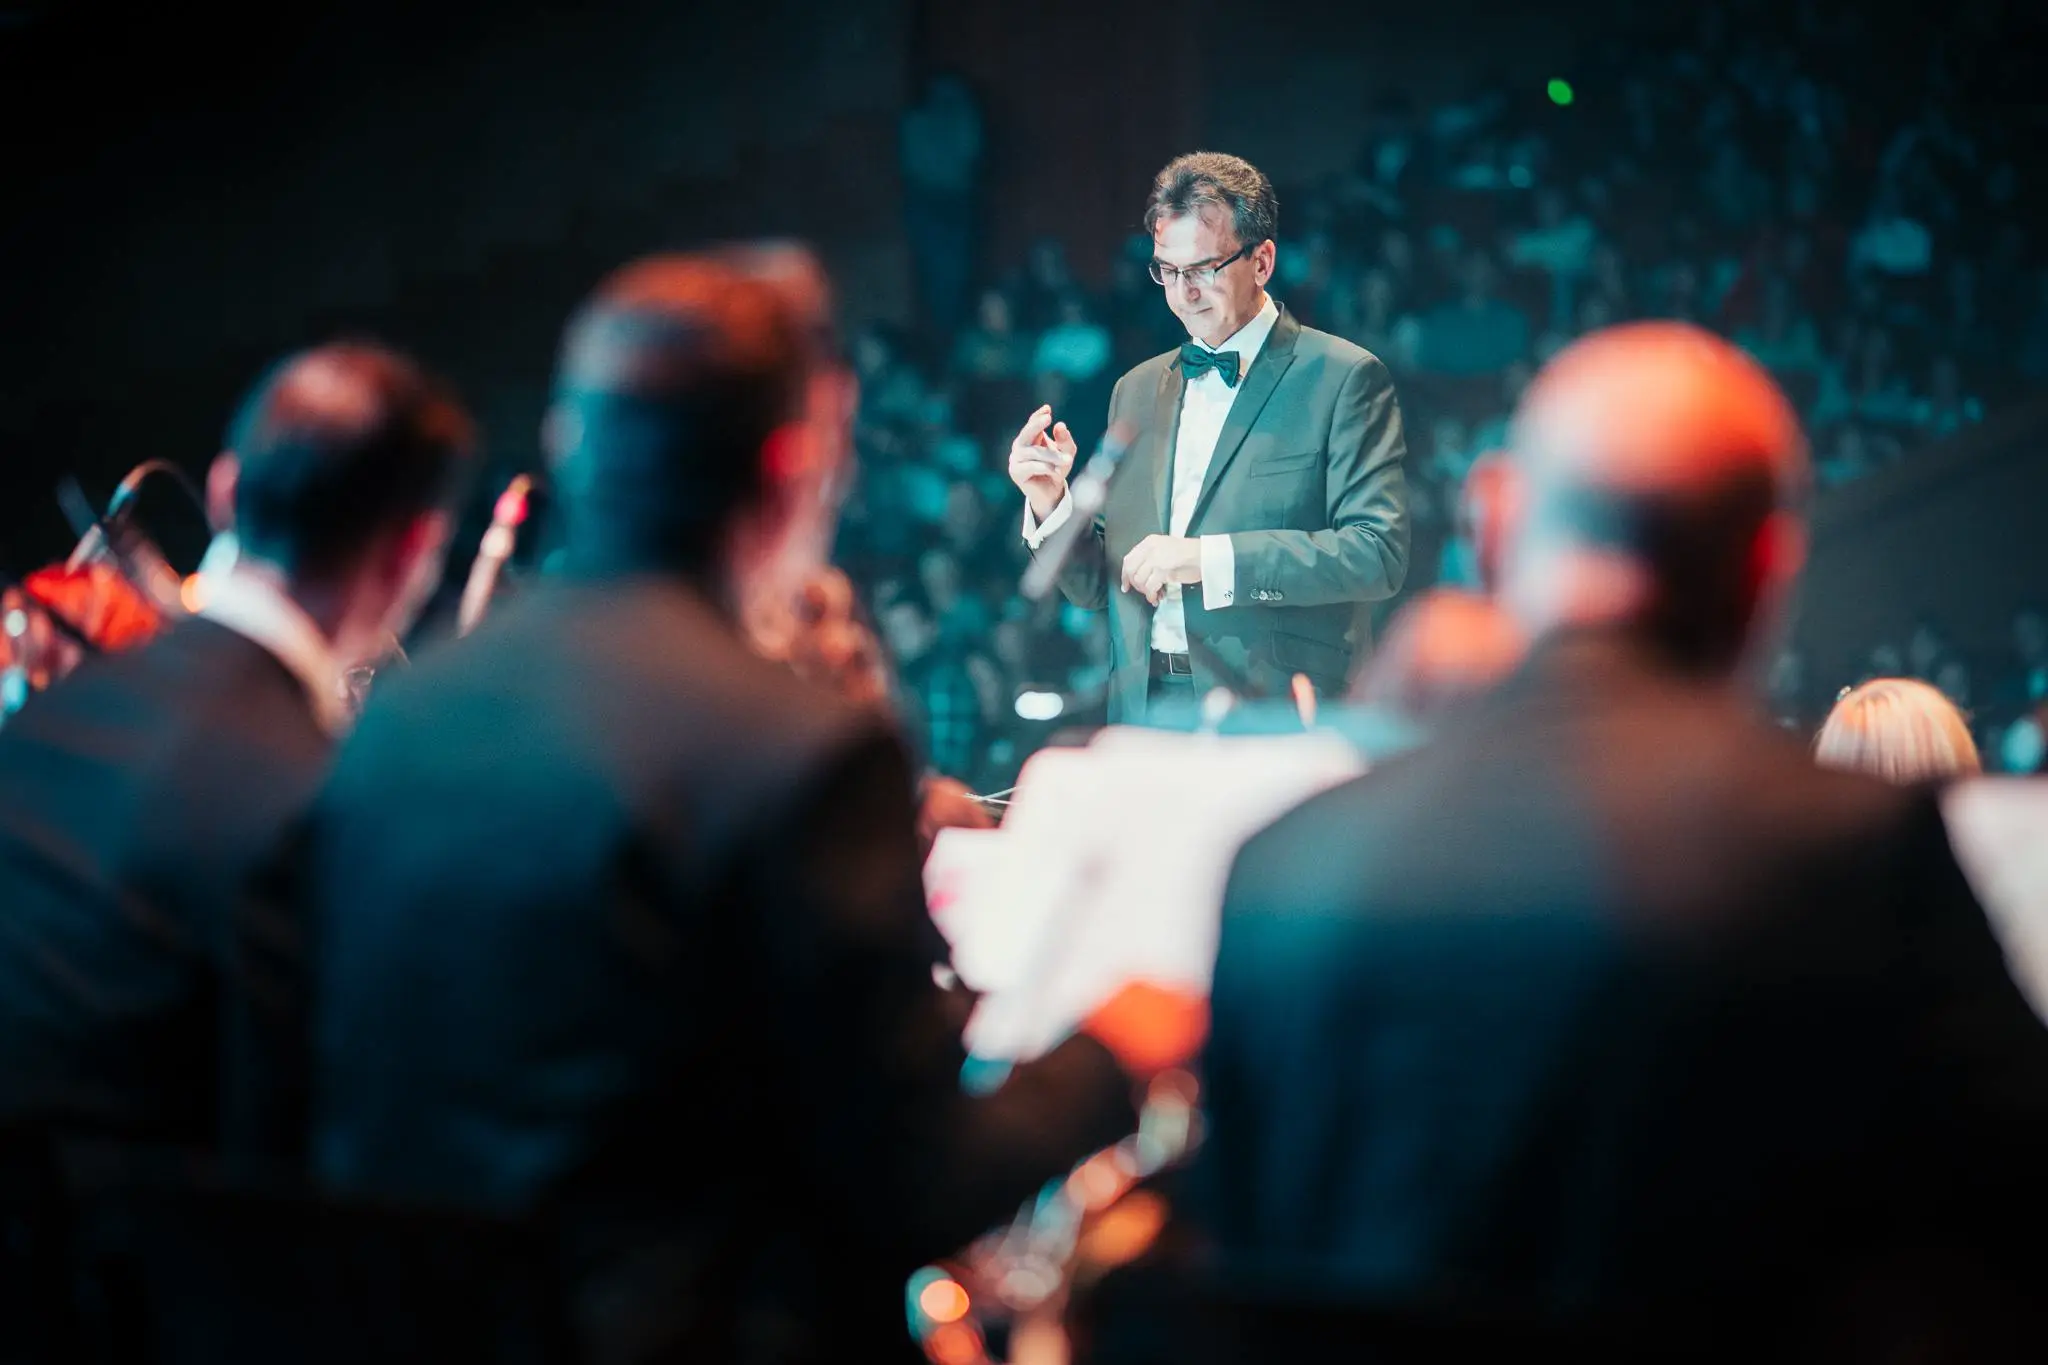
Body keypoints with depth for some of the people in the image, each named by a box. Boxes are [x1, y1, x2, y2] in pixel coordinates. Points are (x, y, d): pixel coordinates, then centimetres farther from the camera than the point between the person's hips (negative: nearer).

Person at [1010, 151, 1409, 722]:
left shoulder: (1343, 379, 0)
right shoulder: (1137, 391, 17)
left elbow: (1378, 554, -11)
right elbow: (1094, 588, 18)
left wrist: (1212, 559, -17)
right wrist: (1051, 504, -1)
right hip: (1144, 713, 5)